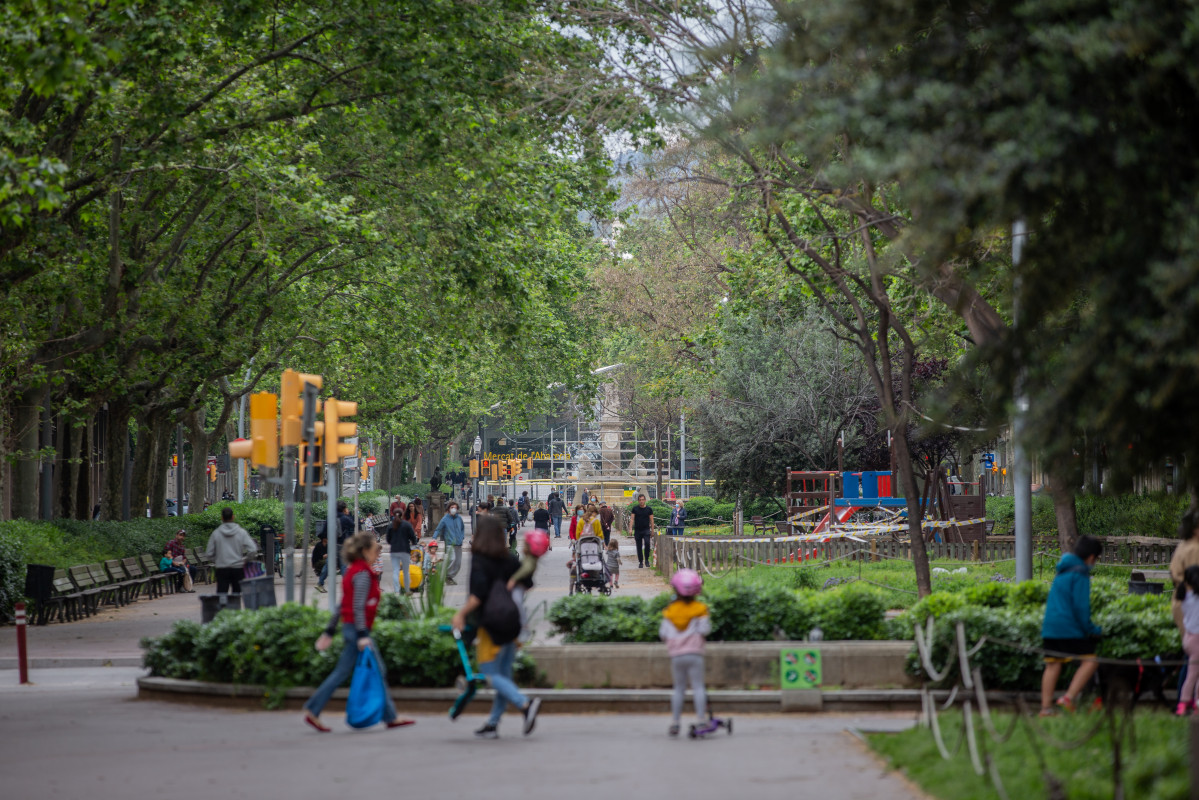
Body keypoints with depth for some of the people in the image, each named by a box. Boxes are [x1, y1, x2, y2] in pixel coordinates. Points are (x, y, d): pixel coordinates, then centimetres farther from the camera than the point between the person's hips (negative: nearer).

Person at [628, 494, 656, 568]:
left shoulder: (649, 509, 4)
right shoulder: (635, 509, 4)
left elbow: (651, 520, 8)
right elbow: (632, 519, 1)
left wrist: (652, 531, 4)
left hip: (646, 529, -1)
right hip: (637, 530, 1)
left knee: (647, 543, -23)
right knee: (639, 547, 4)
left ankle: (646, 559, -7)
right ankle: (641, 562, 16)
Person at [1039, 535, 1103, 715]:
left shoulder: (1062, 571, 18)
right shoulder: (1080, 573, -9)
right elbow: (1080, 605, -14)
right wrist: (1091, 629, -4)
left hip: (1050, 627, 9)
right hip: (1069, 628, -9)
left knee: (1053, 665, 9)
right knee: (1090, 660, -4)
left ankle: (1045, 707, 7)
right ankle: (1069, 697, -15)